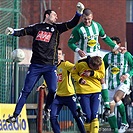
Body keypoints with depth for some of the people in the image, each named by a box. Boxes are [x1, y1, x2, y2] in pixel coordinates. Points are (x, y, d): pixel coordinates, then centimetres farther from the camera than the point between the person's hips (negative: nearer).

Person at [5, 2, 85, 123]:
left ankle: (47, 109, 19)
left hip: (50, 66, 1)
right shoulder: (36, 27, 9)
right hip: (35, 65, -1)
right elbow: (22, 32, 5)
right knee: (26, 90, -2)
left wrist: (79, 12, -8)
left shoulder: (57, 28, 11)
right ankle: (15, 115, 1)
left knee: (53, 90, -10)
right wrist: (12, 31, -14)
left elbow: (72, 24, 5)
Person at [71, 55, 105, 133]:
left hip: (96, 91, 2)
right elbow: (73, 73, 0)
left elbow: (102, 75, -2)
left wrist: (92, 73, -17)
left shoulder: (101, 63, -9)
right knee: (87, 116, -5)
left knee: (94, 115, -4)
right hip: (83, 91, -2)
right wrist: (79, 80, -16)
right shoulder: (80, 64, -15)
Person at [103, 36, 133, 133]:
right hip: (111, 85, 5)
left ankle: (124, 122, -19)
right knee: (110, 109, -1)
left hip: (123, 83, -5)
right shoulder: (107, 57, 9)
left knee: (116, 98, -33)